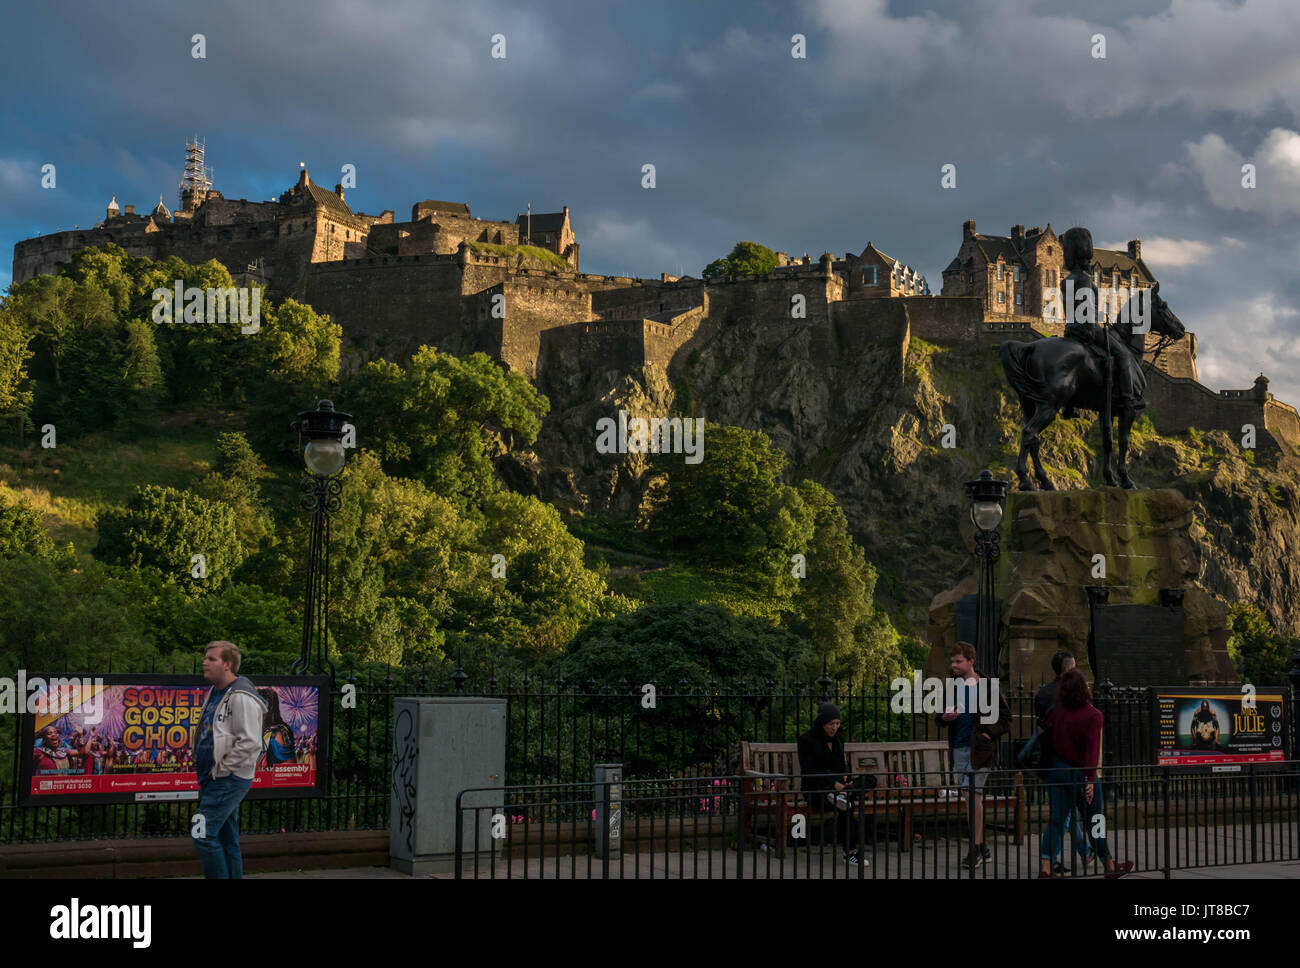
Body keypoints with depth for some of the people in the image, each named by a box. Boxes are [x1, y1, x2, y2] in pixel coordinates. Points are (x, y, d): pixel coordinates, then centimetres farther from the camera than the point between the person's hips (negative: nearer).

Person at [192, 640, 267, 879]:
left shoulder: (241, 697, -17)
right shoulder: (215, 693, 14)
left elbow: (250, 743, -24)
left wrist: (221, 769, -16)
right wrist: (204, 768, 17)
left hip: (229, 779, -10)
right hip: (213, 778, 10)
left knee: (204, 836, -13)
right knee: (226, 840, 13)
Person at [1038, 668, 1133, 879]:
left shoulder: (1058, 709, -3)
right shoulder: (1093, 715, -16)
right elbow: (1092, 749, -20)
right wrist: (1090, 780, -21)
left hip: (1056, 770, 4)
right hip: (1079, 773, -4)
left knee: (1056, 820, 7)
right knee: (1094, 822, 11)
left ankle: (1045, 866, -4)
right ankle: (1110, 866, 28)